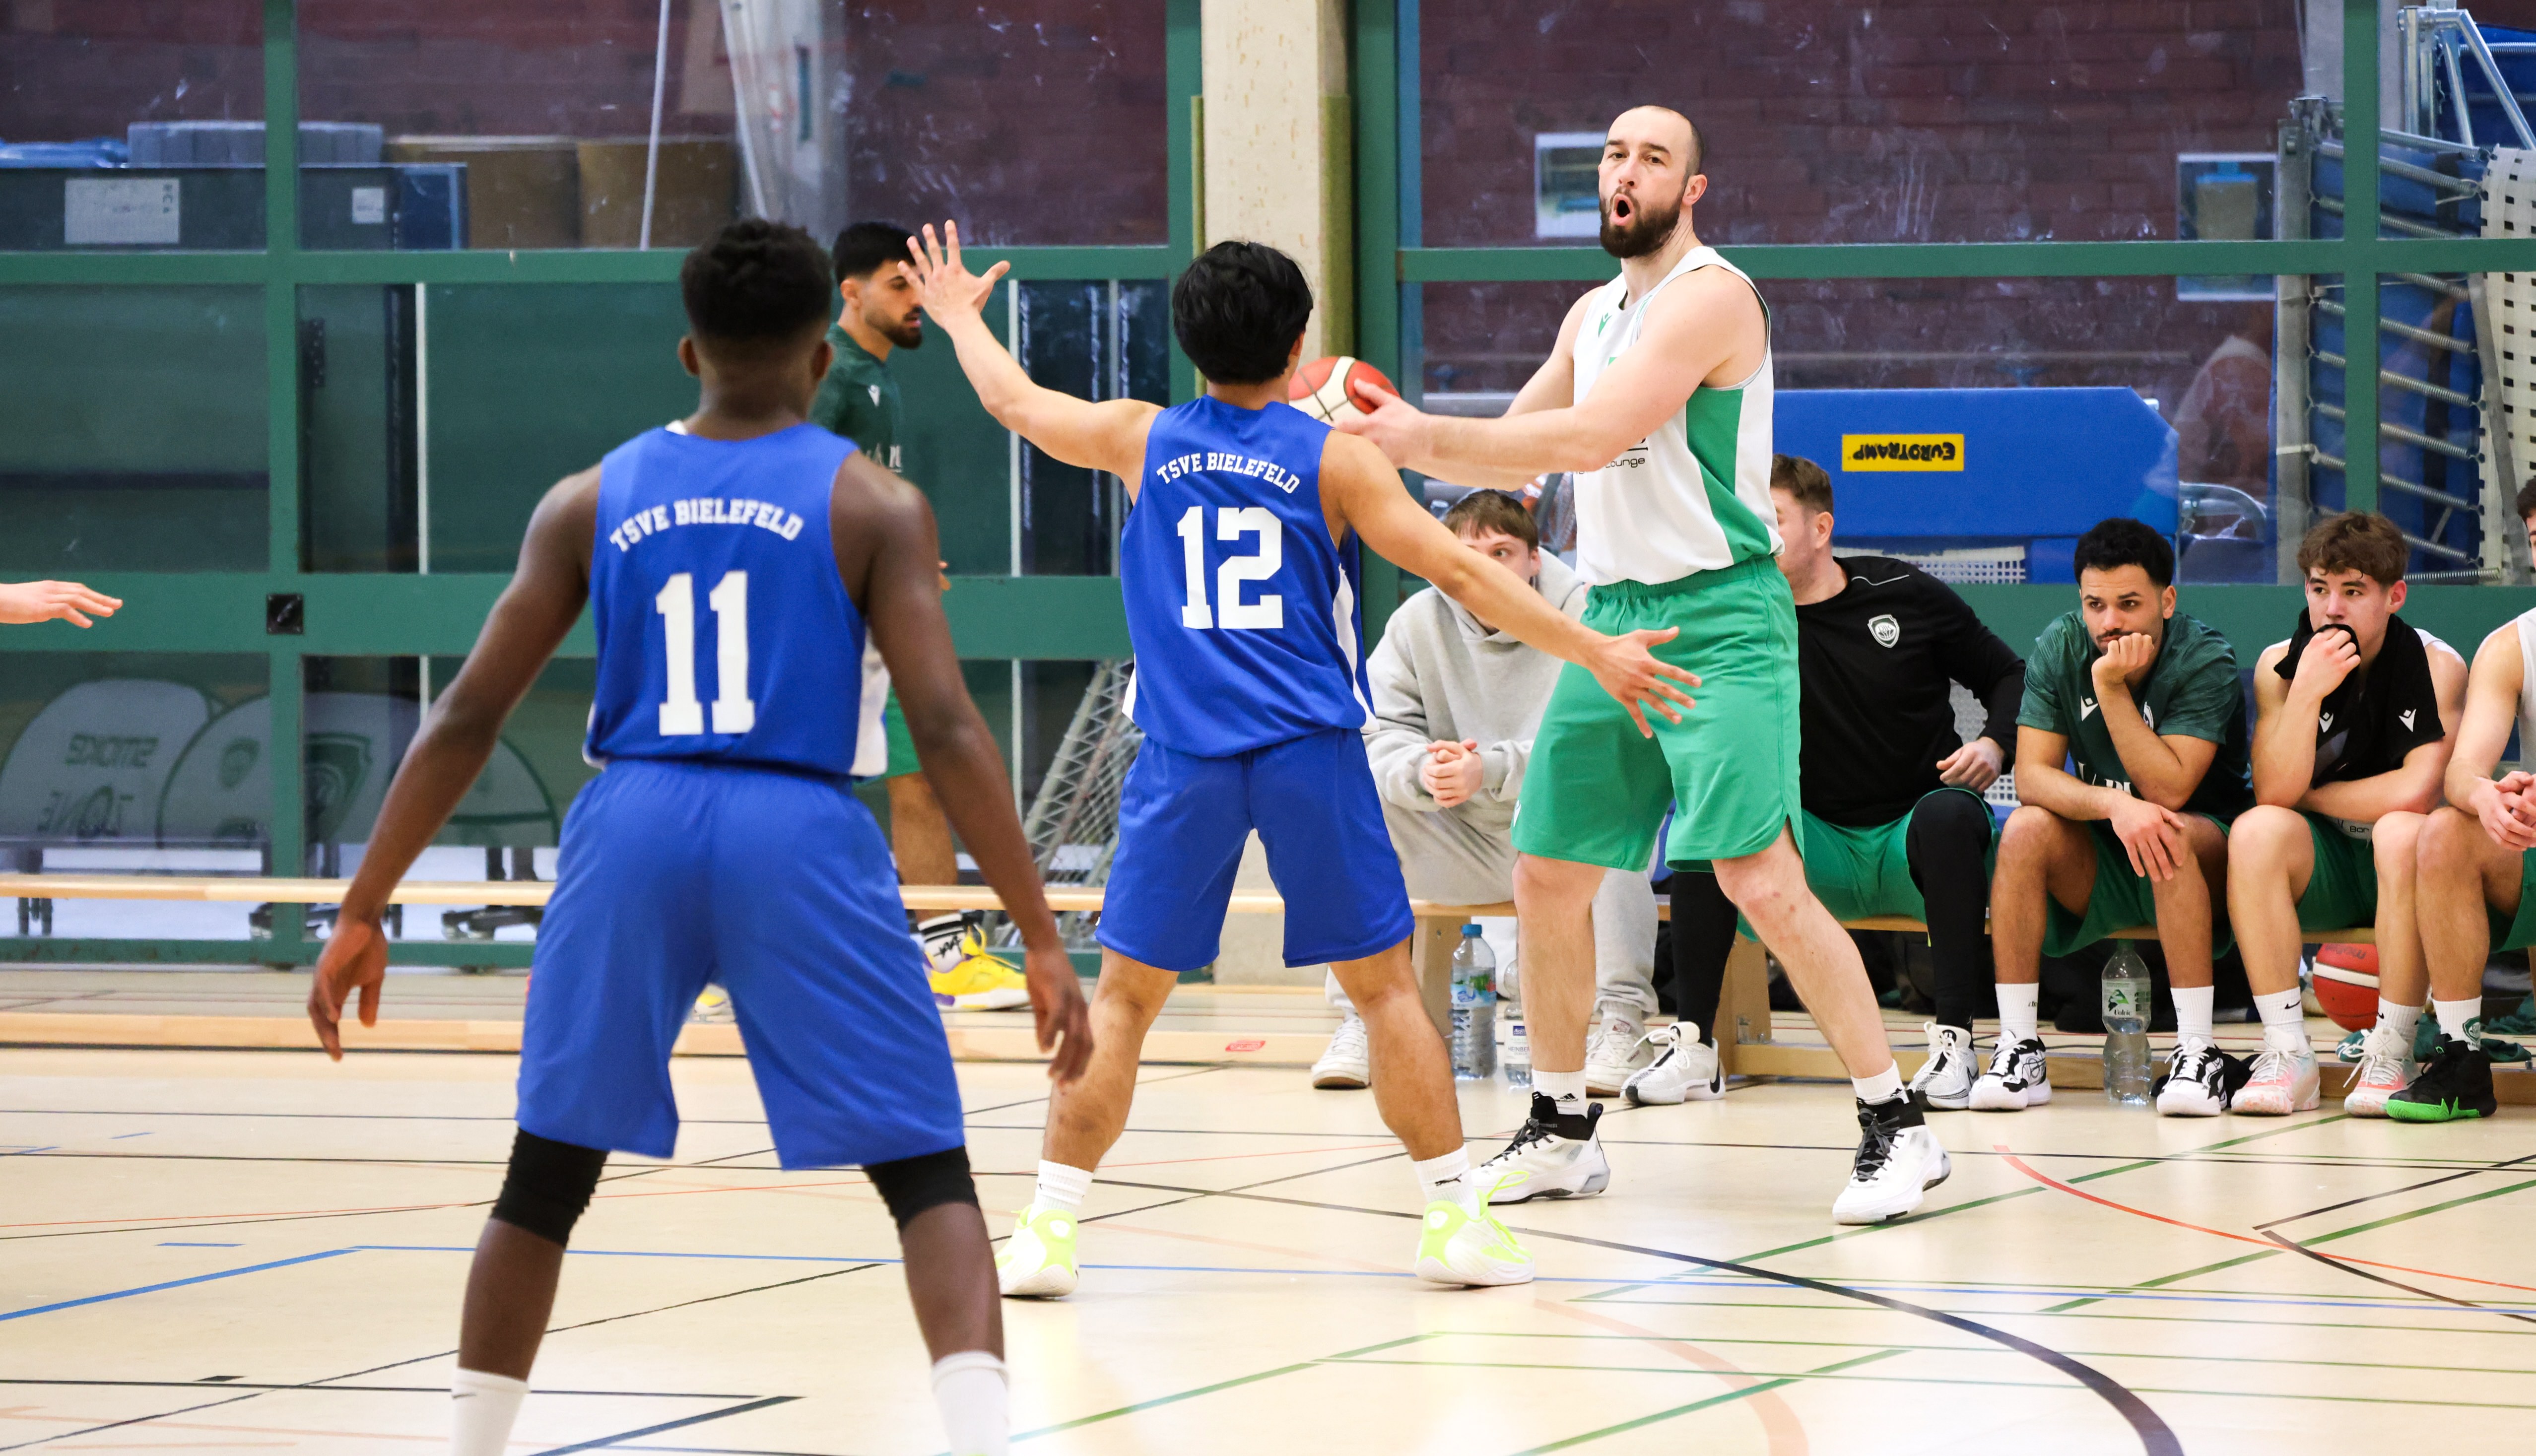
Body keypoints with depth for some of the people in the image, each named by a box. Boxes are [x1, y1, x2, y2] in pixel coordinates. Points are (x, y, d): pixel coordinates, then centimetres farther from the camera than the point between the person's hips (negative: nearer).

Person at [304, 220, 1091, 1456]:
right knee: (928, 1177, 3)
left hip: (632, 834, 2)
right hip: (799, 843, -2)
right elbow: (946, 728, -6)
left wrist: (363, 913, 14)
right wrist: (1043, 940, -5)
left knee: (546, 1177, 19)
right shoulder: (871, 505, 3)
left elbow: (465, 719, 8)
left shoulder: (591, 503, 11)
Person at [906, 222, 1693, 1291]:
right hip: (1311, 757, -1)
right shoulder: (1335, 459, 0)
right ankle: (1456, 1219, 7)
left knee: (1123, 994, 9)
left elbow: (1016, 404, 23)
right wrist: (1595, 653, 3)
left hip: (1185, 762, 1)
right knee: (1383, 984, 7)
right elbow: (1459, 573, -2)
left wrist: (961, 319, 43)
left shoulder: (1143, 440, 6)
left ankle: (1049, 1230, 4)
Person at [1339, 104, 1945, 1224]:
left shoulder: (1711, 297, -13)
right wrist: (1403, 440, 3)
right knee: (1546, 877, 9)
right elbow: (1517, 453, 20)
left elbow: (1592, 438, -22)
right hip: (1613, 615, 9)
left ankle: (1897, 1127, -11)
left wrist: (1429, 437, -19)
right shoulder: (1595, 314, 16)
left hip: (1719, 619, -8)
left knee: (1760, 880, -17)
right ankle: (1562, 1131, 23)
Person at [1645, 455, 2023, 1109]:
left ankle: (1955, 1043, -32)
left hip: (1912, 836, -1)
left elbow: (2009, 675, 9)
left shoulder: (1905, 595, -1)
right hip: (1820, 851, 1)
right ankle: (1693, 1047, -24)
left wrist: (1994, 745, -10)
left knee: (1951, 814, -35)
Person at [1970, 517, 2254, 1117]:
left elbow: (2168, 789, -26)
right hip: (2096, 865, 3)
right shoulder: (2059, 647, -7)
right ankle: (2018, 1048, -22)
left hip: (2205, 852, -3)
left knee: (2170, 835, -35)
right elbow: (2032, 775, -14)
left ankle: (2197, 1054, -35)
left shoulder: (2205, 662, -18)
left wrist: (2112, 688, -30)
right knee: (2026, 829, -25)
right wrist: (2114, 805, -32)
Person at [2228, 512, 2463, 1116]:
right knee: (2257, 830, -28)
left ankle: (2389, 1056, -29)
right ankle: (2287, 1055, -28)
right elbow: (2274, 794, -14)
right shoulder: (2280, 664, -3)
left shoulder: (2437, 667, -11)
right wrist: (2308, 690, -24)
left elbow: (2417, 793, -22)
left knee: (2401, 832, -35)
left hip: (2403, 870, -2)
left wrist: (2304, 796, -10)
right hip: (2318, 873, 2)